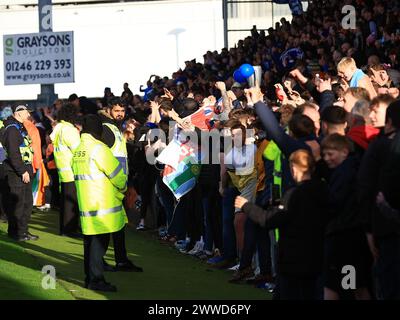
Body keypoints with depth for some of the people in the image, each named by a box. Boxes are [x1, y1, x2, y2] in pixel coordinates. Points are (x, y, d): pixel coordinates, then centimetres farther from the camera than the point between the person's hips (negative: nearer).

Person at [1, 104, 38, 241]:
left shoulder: (21, 128, 18)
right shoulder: (12, 129, -14)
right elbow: (13, 153, -21)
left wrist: (28, 170, 15)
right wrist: (23, 171, -22)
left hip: (24, 170, 10)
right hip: (15, 173, -10)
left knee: (27, 202, 13)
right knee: (17, 203, -6)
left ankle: (23, 230, 21)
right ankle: (16, 233, 0)